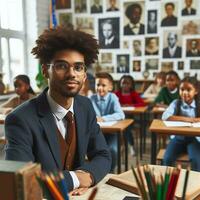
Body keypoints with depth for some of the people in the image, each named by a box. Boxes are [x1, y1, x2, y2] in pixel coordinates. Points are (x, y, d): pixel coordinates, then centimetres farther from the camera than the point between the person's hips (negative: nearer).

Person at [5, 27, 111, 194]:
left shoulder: (85, 106, -1)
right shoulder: (22, 120, -18)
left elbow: (103, 156, 4)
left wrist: (88, 175, -15)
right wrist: (74, 179, -21)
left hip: (77, 193, 4)